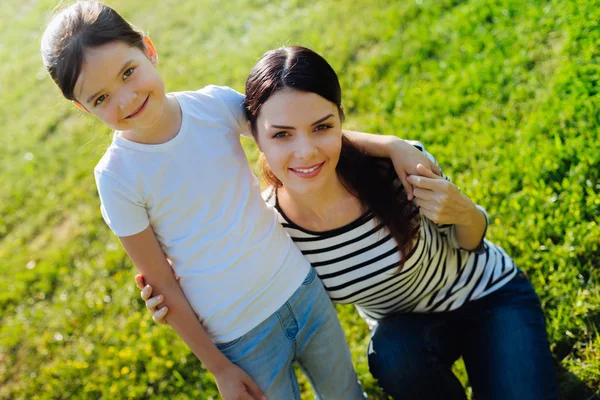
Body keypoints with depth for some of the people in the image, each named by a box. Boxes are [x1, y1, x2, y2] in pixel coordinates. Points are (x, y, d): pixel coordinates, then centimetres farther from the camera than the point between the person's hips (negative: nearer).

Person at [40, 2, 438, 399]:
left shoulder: (214, 103, -12)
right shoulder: (117, 177, -17)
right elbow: (163, 286, -10)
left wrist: (390, 144, -11)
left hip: (303, 288, 3)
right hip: (243, 338, -3)